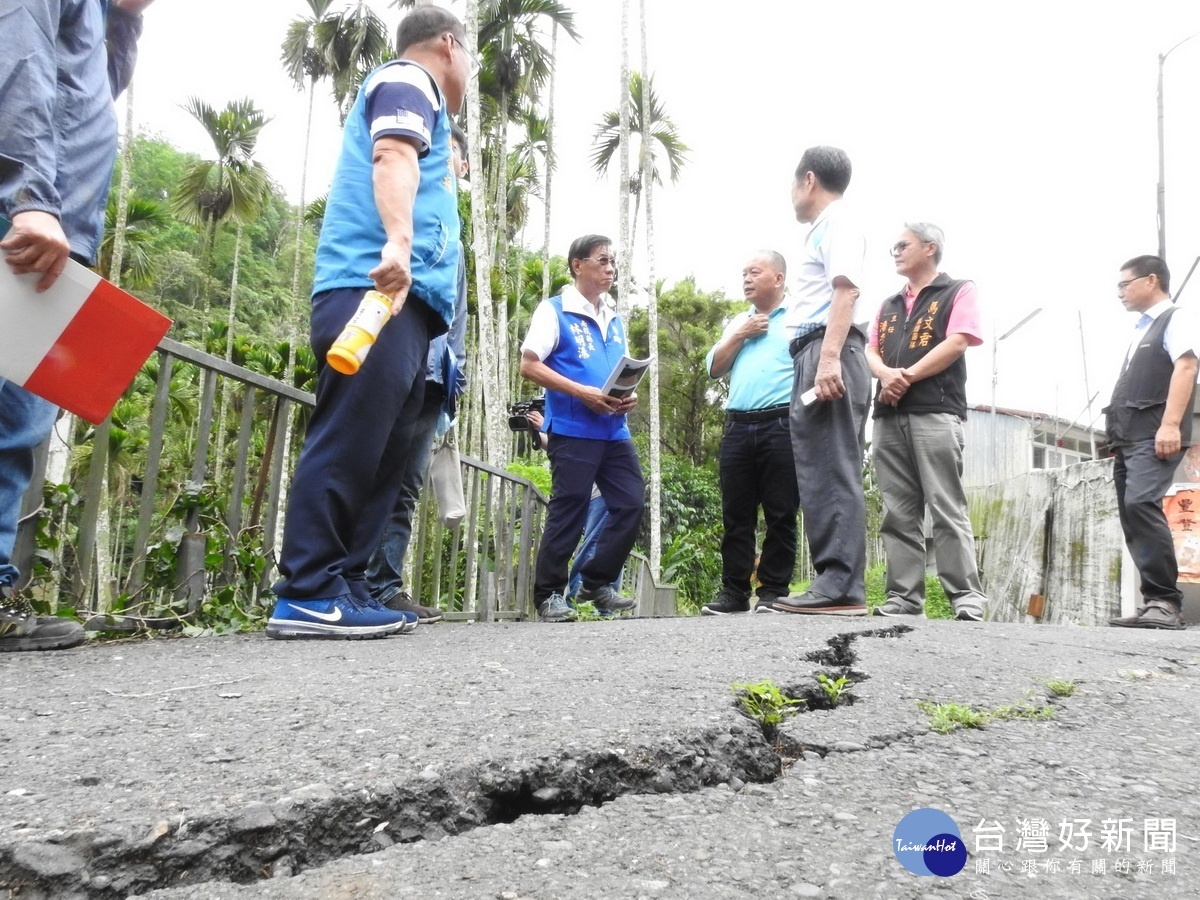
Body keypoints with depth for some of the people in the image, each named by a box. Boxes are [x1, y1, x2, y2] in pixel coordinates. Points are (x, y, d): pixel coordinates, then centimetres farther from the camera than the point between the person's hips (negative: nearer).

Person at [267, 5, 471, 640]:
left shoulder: (411, 94, 37)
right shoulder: (407, 80, 8)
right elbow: (393, 154, -12)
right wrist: (399, 242, -28)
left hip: (400, 296, 10)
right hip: (375, 287, -10)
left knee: (383, 451, 3)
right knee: (351, 439, -16)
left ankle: (343, 587, 3)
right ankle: (305, 596, -16)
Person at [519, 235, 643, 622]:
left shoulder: (614, 318, 19)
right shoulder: (554, 310, -1)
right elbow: (529, 365, -8)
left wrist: (629, 395, 1)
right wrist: (582, 392, -17)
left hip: (614, 430, 7)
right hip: (572, 429, -7)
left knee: (631, 502, 3)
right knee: (569, 510, -5)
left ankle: (597, 584, 16)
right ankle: (549, 595, 8)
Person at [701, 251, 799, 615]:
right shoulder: (737, 323, 23)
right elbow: (714, 367, 17)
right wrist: (740, 335, 5)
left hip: (782, 426, -5)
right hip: (737, 427, 5)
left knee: (780, 515, -2)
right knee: (736, 515, 4)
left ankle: (774, 591, 5)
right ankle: (734, 591, 9)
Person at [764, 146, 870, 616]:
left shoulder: (836, 222, 0)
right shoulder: (822, 229, 28)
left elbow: (846, 292, -15)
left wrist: (830, 357, -26)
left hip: (828, 353, -10)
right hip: (811, 356, 10)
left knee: (833, 471, -14)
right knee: (817, 474, 7)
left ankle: (842, 588, -15)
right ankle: (832, 582, 8)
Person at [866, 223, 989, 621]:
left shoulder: (958, 292, 9)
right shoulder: (888, 306, 26)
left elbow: (957, 343, -6)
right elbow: (870, 352, 16)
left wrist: (907, 377, -9)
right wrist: (887, 374, -7)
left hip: (935, 412, -6)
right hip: (888, 417, 6)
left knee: (947, 508, -10)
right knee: (898, 514, 2)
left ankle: (967, 598, -7)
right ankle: (903, 598, 4)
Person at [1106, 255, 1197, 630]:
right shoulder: (1140, 331, 27)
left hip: (1155, 437, -9)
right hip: (1128, 439, 9)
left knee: (1140, 504, -25)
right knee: (1132, 515, 4)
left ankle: (1165, 602, -24)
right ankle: (1156, 602, 6)